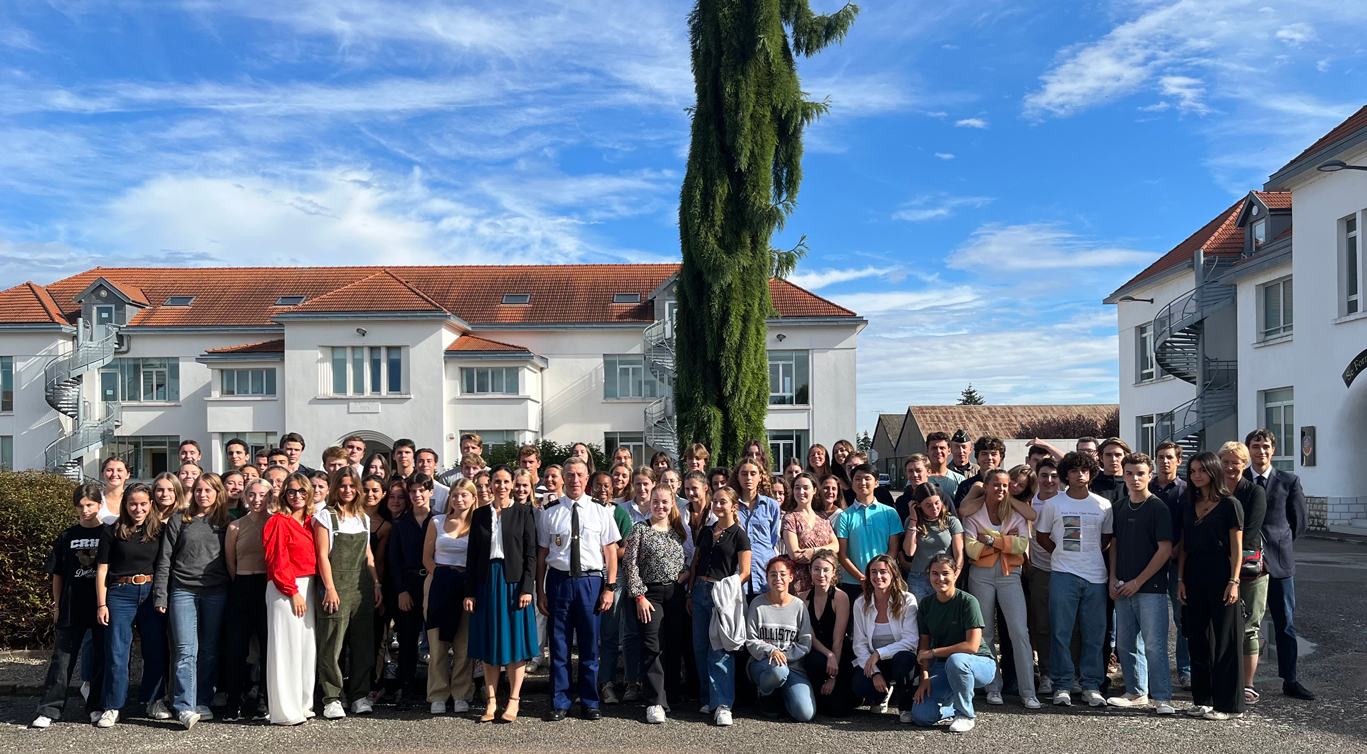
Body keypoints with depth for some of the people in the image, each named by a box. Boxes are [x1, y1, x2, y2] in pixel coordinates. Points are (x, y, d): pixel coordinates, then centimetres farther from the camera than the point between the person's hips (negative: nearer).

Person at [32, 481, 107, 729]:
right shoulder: (67, 537, 6)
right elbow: (58, 574, 11)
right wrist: (57, 605, 8)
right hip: (72, 607, 1)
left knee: (102, 658, 6)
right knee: (62, 658, 1)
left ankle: (96, 707, 17)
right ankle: (49, 710, 6)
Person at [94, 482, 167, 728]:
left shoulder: (159, 531, 5)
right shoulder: (112, 533, 1)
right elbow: (102, 570, 1)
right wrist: (101, 604, -4)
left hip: (151, 594, 2)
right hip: (120, 594, -2)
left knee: (155, 650, 6)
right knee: (116, 652, 0)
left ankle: (154, 701, 20)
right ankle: (111, 707, 10)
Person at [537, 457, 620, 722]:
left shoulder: (601, 513, 4)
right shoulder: (550, 515, 4)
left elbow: (611, 552, 2)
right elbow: (542, 556, 5)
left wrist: (610, 588, -4)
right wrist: (540, 591, 1)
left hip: (591, 581, 0)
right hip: (559, 581, 0)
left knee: (589, 646, 7)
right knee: (559, 645, 6)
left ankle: (590, 703, 20)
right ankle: (559, 703, 18)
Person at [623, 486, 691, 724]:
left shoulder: (679, 530, 11)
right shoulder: (640, 529, -3)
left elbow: (689, 557, 21)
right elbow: (630, 564, -7)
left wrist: (687, 572, -1)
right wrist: (639, 596, -11)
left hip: (676, 593, 5)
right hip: (649, 594, -4)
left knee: (675, 646, 7)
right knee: (653, 647, -9)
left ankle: (671, 693, 22)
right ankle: (655, 702, -7)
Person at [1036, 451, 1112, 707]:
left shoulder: (1103, 505, 7)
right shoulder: (1053, 504, 2)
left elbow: (1107, 537, 16)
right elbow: (1041, 536, 11)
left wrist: (1090, 555, 5)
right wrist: (1063, 553, 4)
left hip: (1095, 576, 2)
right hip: (1063, 575, -1)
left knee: (1094, 633, 5)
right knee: (1061, 632, -1)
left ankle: (1091, 686, 15)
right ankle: (1062, 685, 8)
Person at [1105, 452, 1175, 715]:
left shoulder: (1158, 508, -6)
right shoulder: (1120, 508, 11)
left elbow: (1165, 549, -10)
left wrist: (1138, 581, -11)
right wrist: (1113, 578, 4)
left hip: (1151, 588, -6)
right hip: (1123, 589, 6)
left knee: (1154, 644, -7)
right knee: (1125, 642, 10)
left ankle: (1163, 697, 0)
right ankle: (1136, 693, 22)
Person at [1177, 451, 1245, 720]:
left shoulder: (1229, 504, -3)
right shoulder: (1189, 506, 12)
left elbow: (1237, 546, -6)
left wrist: (1233, 581, -13)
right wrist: (1180, 579, 6)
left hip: (1220, 575, -6)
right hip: (1194, 577, 6)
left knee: (1225, 640, -1)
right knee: (1198, 639, 9)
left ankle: (1228, 704, 6)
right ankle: (1203, 699, 19)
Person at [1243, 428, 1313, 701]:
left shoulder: (1289, 481, 3)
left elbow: (1301, 520, 9)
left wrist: (1280, 543, 6)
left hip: (1279, 561, 1)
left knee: (1285, 624, 6)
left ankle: (1290, 680, 15)